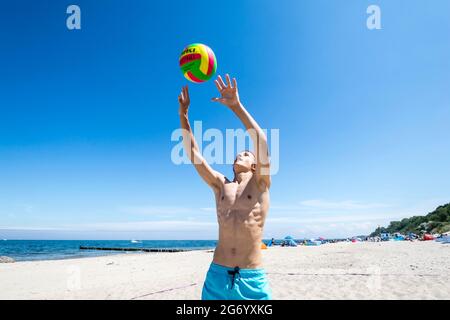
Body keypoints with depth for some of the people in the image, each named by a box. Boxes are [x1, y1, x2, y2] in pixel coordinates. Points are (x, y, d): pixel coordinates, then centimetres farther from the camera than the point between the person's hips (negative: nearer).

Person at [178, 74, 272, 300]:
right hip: (217, 276, 3)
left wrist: (236, 105, -18)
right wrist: (183, 113, 1)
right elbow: (193, 153, 7)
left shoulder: (259, 183, 3)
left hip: (253, 279, -2)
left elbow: (261, 141, -12)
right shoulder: (220, 184, 11)